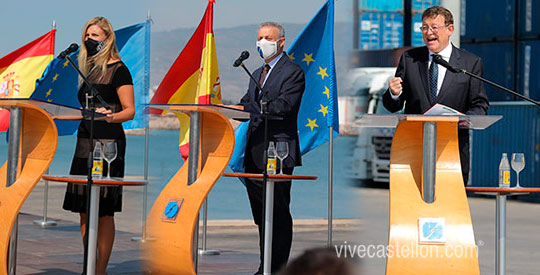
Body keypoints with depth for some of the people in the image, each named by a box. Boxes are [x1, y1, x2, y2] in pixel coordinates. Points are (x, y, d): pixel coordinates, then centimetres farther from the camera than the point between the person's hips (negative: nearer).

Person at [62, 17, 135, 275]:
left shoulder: (118, 69, -4)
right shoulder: (88, 69, 18)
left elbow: (129, 111, -9)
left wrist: (110, 117, -26)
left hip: (108, 143, -8)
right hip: (85, 142, 8)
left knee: (104, 211, -5)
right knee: (84, 210, 6)